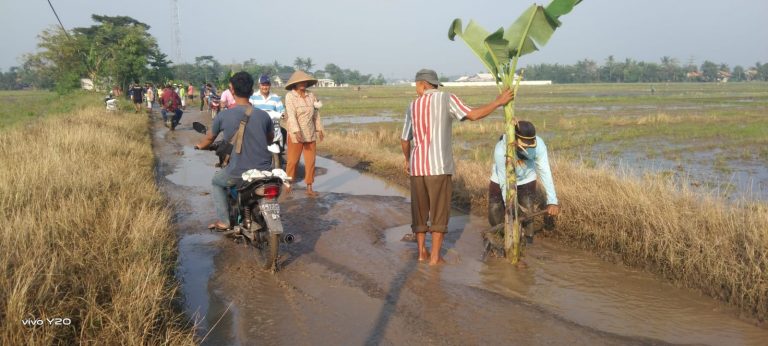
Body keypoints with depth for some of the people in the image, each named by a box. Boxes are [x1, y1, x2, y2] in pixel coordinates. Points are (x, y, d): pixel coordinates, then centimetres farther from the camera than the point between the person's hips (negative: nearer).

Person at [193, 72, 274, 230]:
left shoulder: (224, 116, -7)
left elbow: (209, 138, 12)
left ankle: (223, 221, 22)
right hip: (264, 169, 2)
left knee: (217, 182, 30)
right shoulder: (263, 115, -1)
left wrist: (200, 146, 35)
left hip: (238, 172, -2)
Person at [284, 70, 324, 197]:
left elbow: (316, 113, 12)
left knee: (310, 161, 4)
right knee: (293, 160, 2)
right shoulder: (290, 96, -8)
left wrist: (319, 129, 11)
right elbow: (291, 115, -18)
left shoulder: (311, 96, 5)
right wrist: (297, 132, -27)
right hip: (295, 134, -4)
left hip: (310, 134, 4)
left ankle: (309, 188, 10)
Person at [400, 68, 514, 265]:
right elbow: (473, 115, -14)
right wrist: (498, 102, -4)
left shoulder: (413, 106, 9)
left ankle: (422, 252, 18)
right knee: (439, 212, 4)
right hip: (439, 166, -4)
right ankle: (435, 256, 2)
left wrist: (407, 160, 35)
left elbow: (404, 140, 16)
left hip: (417, 166, 4)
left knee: (419, 210, 15)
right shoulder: (446, 98, -4)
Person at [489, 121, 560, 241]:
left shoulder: (538, 144, -32)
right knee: (495, 219, 1)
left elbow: (545, 173, -32)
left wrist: (552, 201, -38)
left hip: (526, 181, 1)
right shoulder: (501, 149, -37)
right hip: (500, 181, -1)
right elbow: (504, 182, -32)